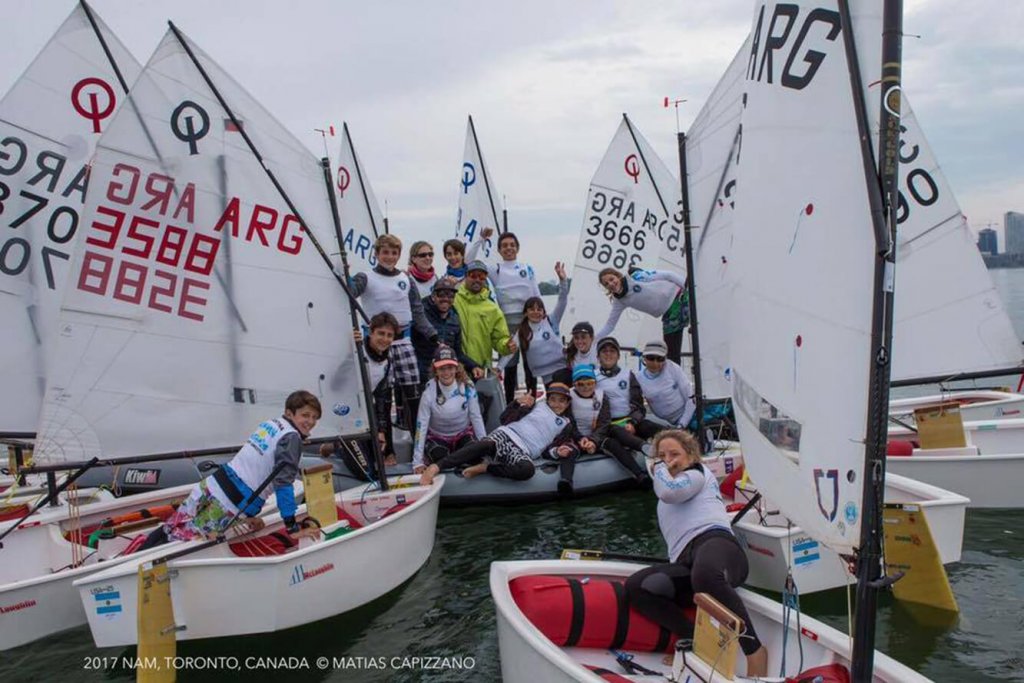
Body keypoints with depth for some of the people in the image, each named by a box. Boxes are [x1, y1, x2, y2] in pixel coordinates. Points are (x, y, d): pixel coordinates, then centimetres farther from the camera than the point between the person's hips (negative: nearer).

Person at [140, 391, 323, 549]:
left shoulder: (270, 423, 17)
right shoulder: (292, 438, -8)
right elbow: (283, 482, -16)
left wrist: (249, 514, 27)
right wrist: (293, 529, -14)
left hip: (212, 484, 8)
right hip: (228, 504, -8)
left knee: (173, 526, 20)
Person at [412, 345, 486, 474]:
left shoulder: (467, 387, -18)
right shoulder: (429, 392, -22)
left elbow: (476, 417, -9)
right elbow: (421, 425, -20)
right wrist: (417, 462, -22)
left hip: (464, 434, 2)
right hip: (437, 438, -2)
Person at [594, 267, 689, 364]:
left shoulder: (637, 277, -15)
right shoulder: (619, 301, 1)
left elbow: (667, 275, -13)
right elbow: (610, 324, 7)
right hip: (669, 315, 5)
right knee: (671, 351, 5)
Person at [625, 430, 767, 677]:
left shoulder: (697, 472, 17)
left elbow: (670, 491, -1)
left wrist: (659, 470, 15)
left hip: (714, 540, -6)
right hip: (686, 564, 6)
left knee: (705, 574, -44)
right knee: (636, 586, -23)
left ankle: (755, 651, -32)